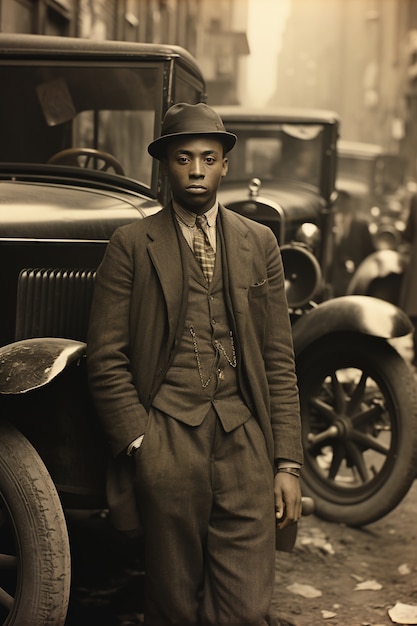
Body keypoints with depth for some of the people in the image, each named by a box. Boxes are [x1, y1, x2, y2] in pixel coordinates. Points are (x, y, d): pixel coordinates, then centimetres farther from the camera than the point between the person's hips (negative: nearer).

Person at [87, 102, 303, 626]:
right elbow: (106, 358, 0)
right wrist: (140, 444, -9)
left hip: (244, 444, 2)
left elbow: (278, 360, 9)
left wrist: (287, 464, 5)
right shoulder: (131, 245, 3)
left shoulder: (258, 243, 11)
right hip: (165, 441, -2)